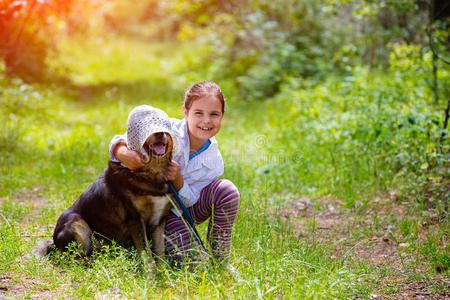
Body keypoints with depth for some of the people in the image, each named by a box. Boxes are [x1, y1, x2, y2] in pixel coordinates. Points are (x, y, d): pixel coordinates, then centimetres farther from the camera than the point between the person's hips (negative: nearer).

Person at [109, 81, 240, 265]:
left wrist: (178, 181, -31)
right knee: (188, 258, -23)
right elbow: (120, 142, -20)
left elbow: (191, 202, -9)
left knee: (226, 189, -22)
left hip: (182, 212, 4)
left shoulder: (214, 162, -11)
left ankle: (221, 260, -7)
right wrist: (123, 154, -45)